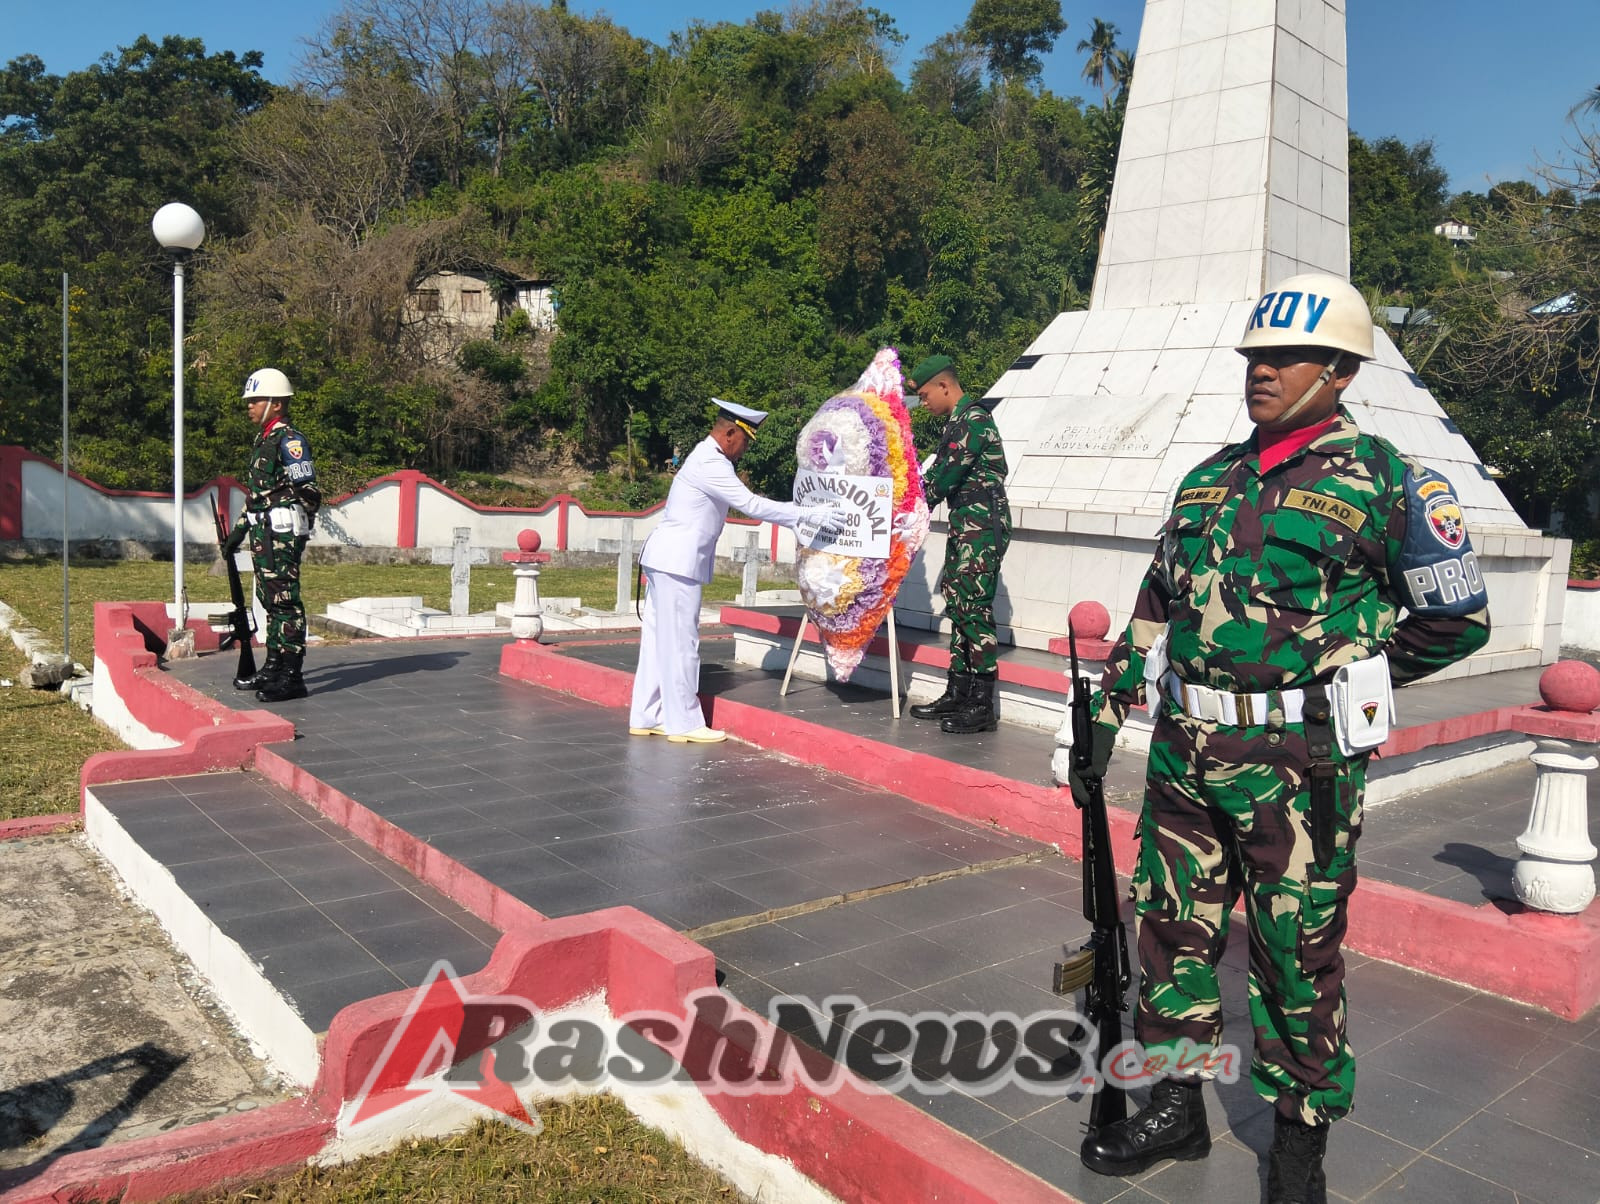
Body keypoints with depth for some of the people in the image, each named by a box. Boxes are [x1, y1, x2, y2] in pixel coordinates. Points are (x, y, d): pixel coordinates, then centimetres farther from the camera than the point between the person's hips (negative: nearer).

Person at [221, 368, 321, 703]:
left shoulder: (289, 441, -11)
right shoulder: (261, 441, 18)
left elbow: (309, 492, -16)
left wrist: (295, 531, -16)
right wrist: (238, 532, 24)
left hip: (282, 534, -10)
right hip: (263, 534, 10)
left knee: (285, 600, -8)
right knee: (269, 599, 15)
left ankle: (291, 676, -4)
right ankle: (273, 667, 24)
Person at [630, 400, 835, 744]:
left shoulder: (708, 458, 17)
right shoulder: (710, 464, -17)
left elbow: (744, 501, 18)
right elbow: (752, 505, -22)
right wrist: (811, 514, -21)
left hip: (668, 560, 10)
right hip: (677, 562, -10)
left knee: (659, 640, 12)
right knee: (680, 642, -4)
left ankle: (646, 717, 18)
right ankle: (684, 723, 3)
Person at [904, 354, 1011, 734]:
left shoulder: (973, 419, -14)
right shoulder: (957, 421, 17)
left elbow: (948, 473, -17)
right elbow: (939, 468, 23)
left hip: (982, 527, -10)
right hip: (964, 526, 10)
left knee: (975, 610, -10)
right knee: (958, 607, 11)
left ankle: (982, 706, -6)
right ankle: (957, 694, 19)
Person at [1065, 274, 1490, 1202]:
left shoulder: (1384, 482, -6)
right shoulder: (1210, 479, 11)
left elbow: (1459, 620, 1)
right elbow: (1155, 609, 17)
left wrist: (1350, 679, 5)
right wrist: (1106, 718, 14)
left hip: (1298, 767, -5)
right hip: (1184, 755, 6)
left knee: (1298, 957, 8)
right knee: (1174, 931, 14)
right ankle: (1177, 1108, 33)